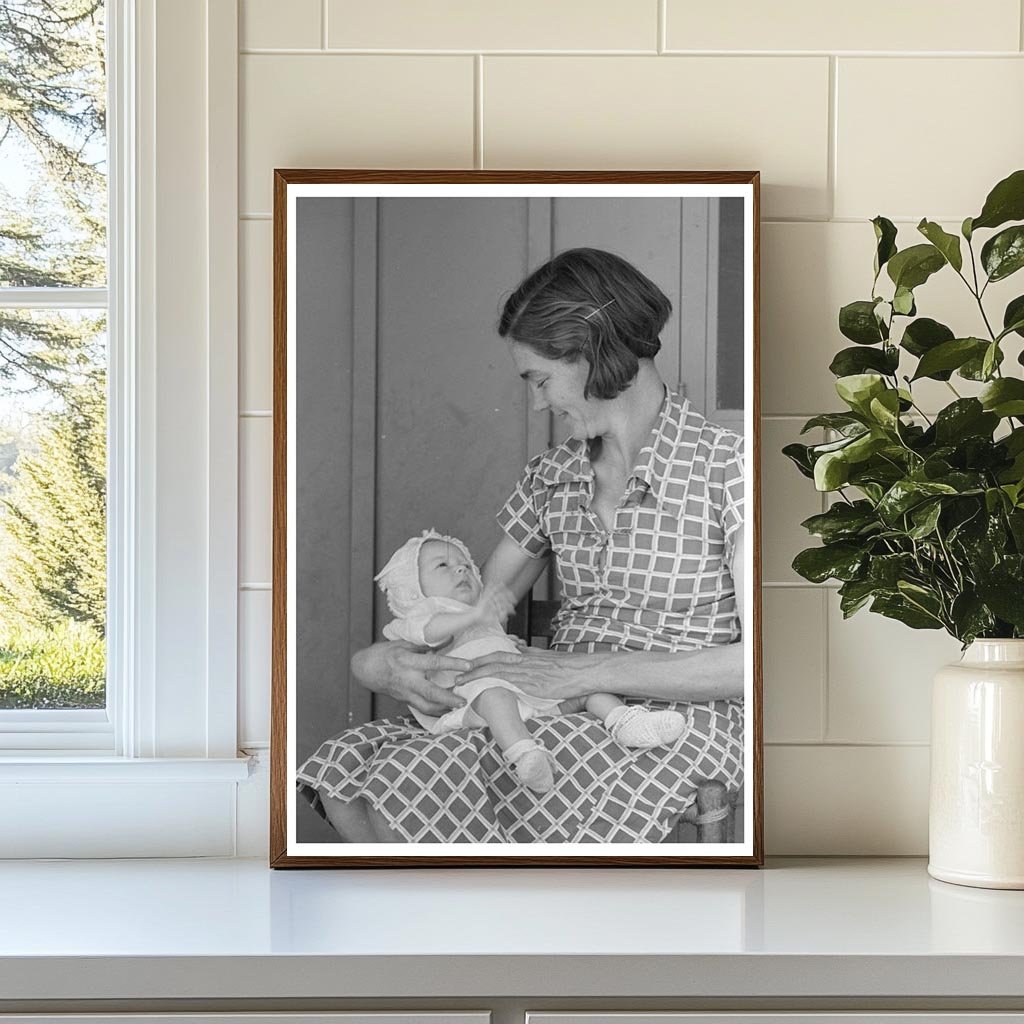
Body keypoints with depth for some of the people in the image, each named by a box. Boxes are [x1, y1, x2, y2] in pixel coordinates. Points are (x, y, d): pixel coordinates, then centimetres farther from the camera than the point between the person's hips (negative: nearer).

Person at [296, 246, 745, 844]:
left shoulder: (725, 464, -8)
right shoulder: (551, 476, 13)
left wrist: (589, 670, -20)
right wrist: (382, 660, -6)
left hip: (677, 720, -6)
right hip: (565, 718, 6)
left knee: (409, 786, -26)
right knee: (344, 778, -18)